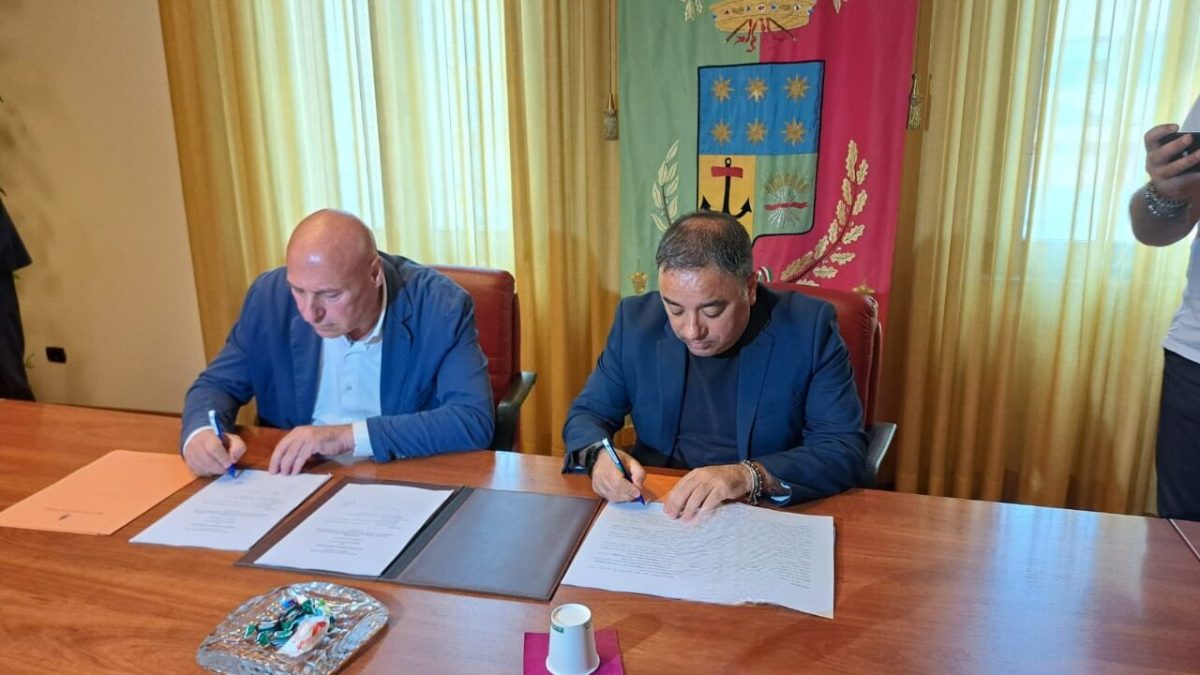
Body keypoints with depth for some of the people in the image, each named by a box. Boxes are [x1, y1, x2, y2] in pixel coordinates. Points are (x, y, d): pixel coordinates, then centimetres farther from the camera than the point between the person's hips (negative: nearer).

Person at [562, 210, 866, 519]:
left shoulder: (809, 326, -11)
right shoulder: (637, 319, -4)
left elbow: (847, 449, -13)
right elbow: (588, 413, 5)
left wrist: (750, 476, -28)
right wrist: (598, 455, -16)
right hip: (656, 510, 3)